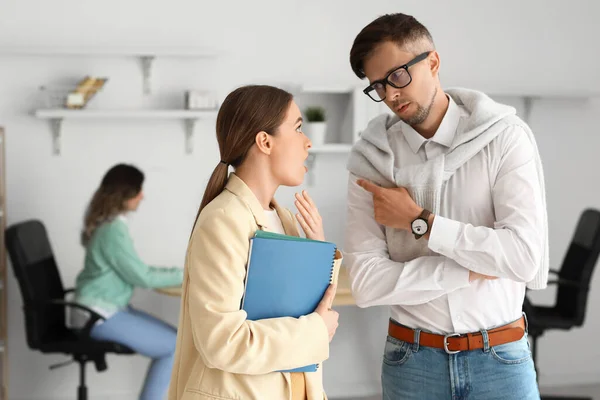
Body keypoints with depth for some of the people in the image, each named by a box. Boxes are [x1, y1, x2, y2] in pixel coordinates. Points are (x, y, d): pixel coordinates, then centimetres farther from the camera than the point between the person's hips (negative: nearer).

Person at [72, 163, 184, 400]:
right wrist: (183, 275, -5)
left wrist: (177, 273, 10)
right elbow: (141, 277, -15)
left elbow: (132, 271, 16)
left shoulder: (107, 222, 11)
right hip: (99, 316, -10)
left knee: (172, 340, 8)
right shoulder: (113, 230, -20)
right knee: (175, 347, -10)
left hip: (107, 309, 10)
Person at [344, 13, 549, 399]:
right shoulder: (371, 157, -3)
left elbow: (528, 259, -18)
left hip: (502, 360, -1)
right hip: (412, 362, 1)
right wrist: (476, 268, -15)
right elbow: (367, 283, -11)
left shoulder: (506, 137, -7)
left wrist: (418, 221, -14)